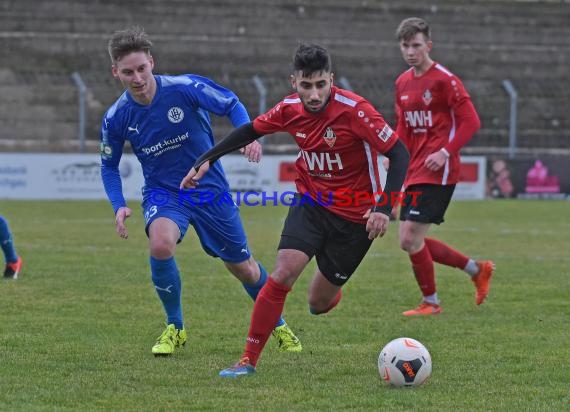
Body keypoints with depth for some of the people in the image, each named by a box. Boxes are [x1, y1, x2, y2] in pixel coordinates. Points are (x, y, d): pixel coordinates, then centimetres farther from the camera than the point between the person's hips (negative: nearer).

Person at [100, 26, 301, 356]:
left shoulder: (186, 88, -20)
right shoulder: (116, 118, -12)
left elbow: (232, 105, -8)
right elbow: (109, 166, 4)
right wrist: (119, 206, -12)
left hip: (210, 189, 0)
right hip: (163, 192, 0)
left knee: (244, 268, 9)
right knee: (161, 245, -32)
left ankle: (278, 325, 39)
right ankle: (175, 328, -8)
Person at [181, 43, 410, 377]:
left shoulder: (354, 109, -24)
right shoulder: (290, 109, -8)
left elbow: (399, 154, -21)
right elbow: (251, 130, 11)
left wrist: (384, 208, -29)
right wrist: (207, 160, 7)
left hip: (354, 216, -3)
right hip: (310, 202, 3)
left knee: (319, 303, 6)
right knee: (283, 274, -19)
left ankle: (330, 290, 45)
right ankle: (249, 360, -10)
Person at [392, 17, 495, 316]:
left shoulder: (444, 79, -10)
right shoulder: (403, 83, 12)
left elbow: (470, 121, -12)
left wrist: (446, 152, -21)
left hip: (437, 171, -8)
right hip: (415, 171, 8)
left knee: (410, 237, -12)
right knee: (410, 241, 7)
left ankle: (431, 303, 5)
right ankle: (477, 270, 22)